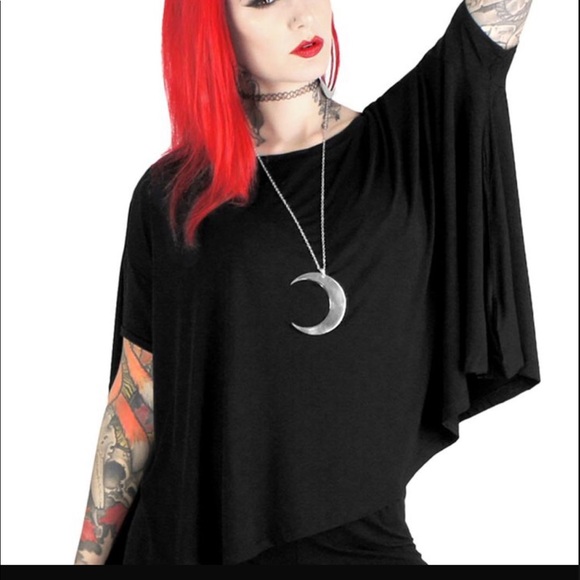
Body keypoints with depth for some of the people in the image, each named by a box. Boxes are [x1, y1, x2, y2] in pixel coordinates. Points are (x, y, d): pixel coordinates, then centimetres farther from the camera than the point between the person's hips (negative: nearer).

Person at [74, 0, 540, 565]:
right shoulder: (168, 198, -4)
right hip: (190, 539, 0)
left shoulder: (411, 147, -3)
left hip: (363, 539, 1)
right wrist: (91, 554, 2)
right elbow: (135, 398, 0)